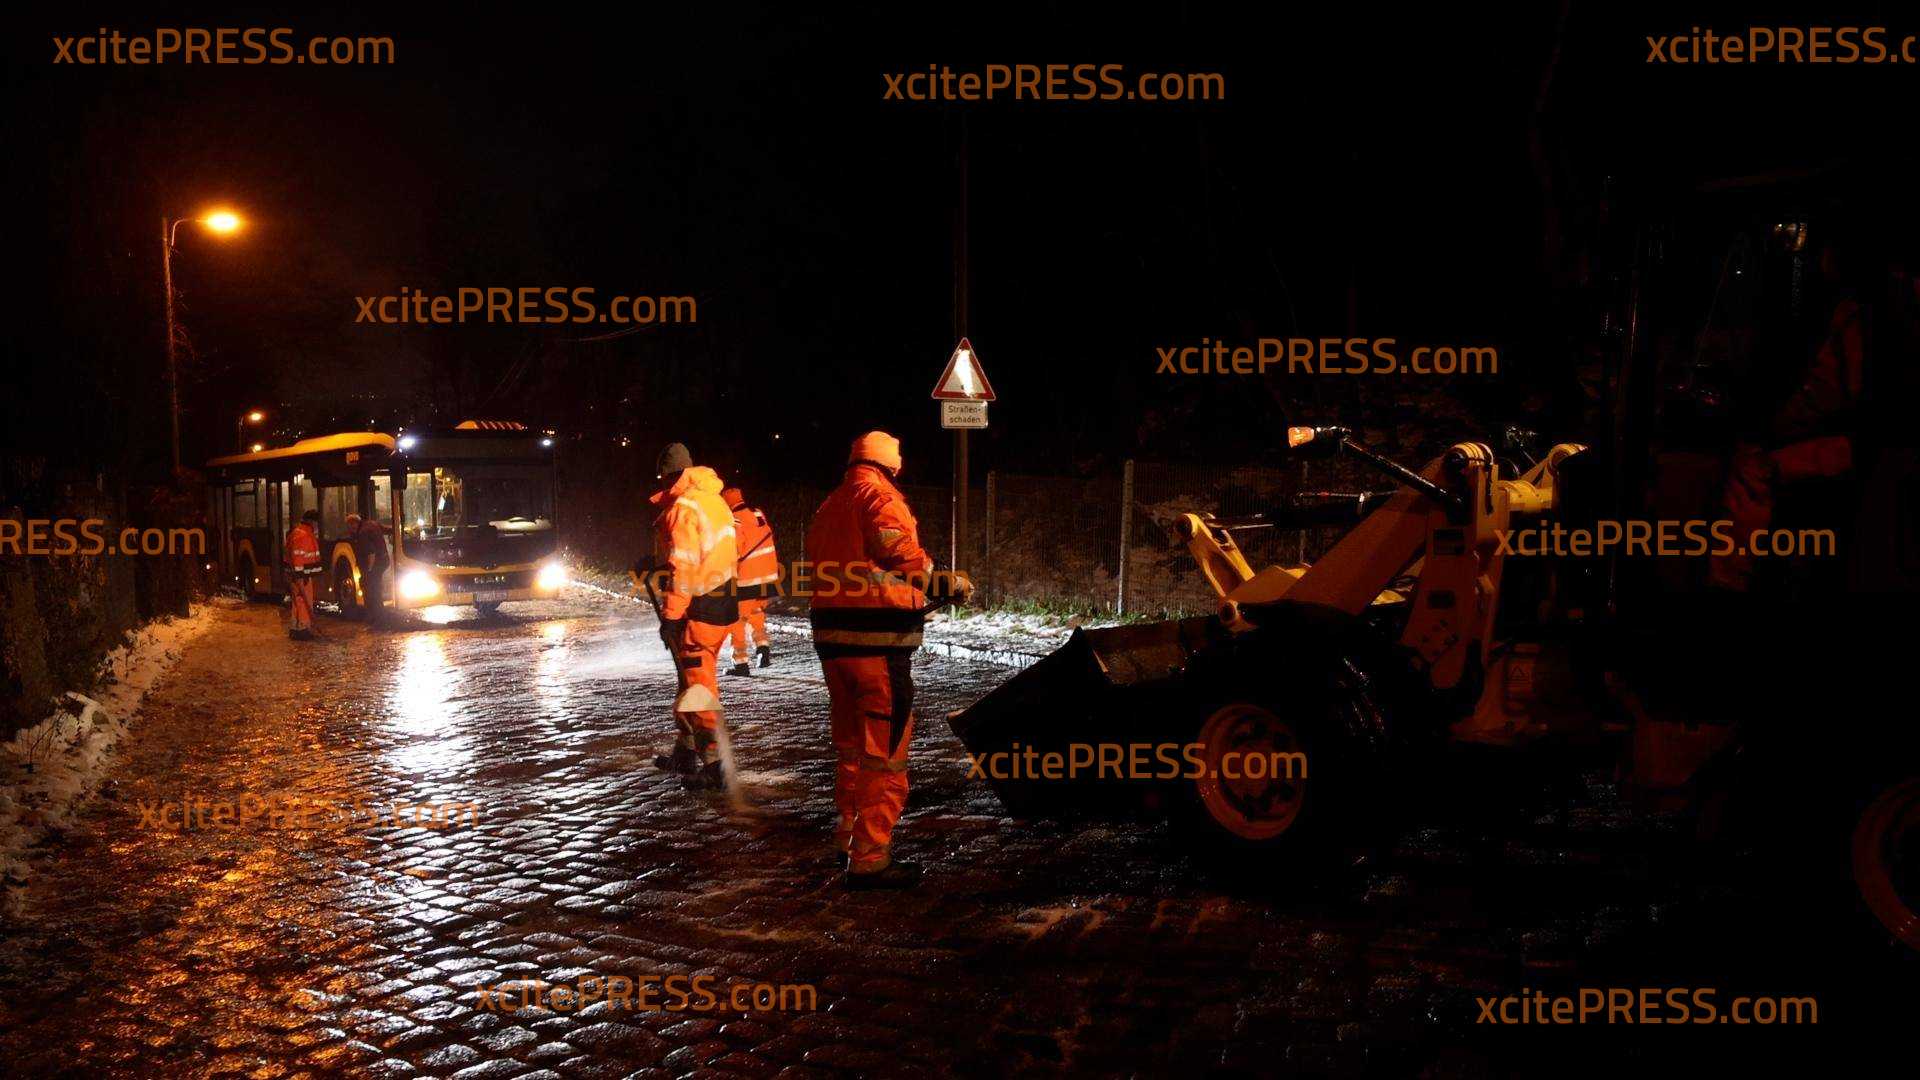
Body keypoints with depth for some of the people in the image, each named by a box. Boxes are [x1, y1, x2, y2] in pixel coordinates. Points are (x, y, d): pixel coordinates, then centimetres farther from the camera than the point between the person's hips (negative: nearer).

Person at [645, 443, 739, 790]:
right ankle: (686, 752, 33)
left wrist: (670, 615, -18)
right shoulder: (715, 501, 12)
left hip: (698, 610, -9)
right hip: (722, 603, 9)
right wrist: (657, 564, 25)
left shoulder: (682, 508, -16)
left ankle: (714, 765, -4)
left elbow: (683, 567, -21)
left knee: (698, 685, -5)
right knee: (695, 680, 20)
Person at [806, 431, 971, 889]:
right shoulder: (881, 498, -9)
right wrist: (950, 585, -6)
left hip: (831, 637, 9)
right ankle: (869, 858, -2)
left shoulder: (828, 507, 17)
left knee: (850, 739, 23)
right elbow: (907, 560, -21)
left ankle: (849, 828, 38)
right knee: (885, 748, -3)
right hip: (878, 641, -9)